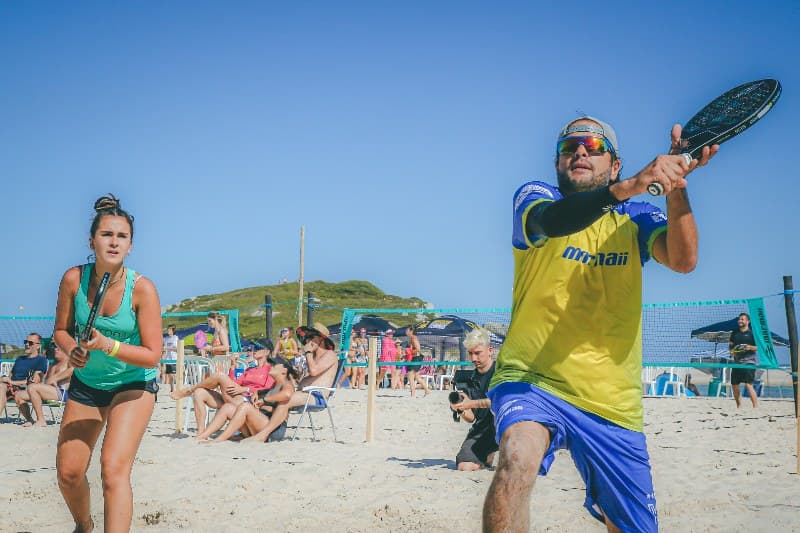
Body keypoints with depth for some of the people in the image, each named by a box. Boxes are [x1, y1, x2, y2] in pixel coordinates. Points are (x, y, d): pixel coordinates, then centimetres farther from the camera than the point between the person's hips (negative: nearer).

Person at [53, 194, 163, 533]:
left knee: (114, 469, -20)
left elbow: (152, 356, -20)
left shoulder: (142, 289, -22)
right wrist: (72, 350, -21)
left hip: (133, 385, -4)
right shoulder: (73, 279, -13)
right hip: (86, 383, 4)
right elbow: (61, 330, 1)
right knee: (68, 473, 6)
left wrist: (108, 345, -34)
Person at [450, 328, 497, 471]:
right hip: (481, 428, 4)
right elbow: (471, 418, 10)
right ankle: (488, 455, 17)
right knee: (464, 467, -16)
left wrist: (472, 403, -22)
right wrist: (461, 410, -13)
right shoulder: (472, 380, 12)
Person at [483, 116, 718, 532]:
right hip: (532, 380, -3)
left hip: (613, 404, 3)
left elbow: (683, 260, -14)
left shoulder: (635, 218, 8)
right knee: (518, 454, -35)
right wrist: (626, 187, -41)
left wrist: (675, 180, -29)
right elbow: (551, 221, -25)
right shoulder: (533, 197, 1)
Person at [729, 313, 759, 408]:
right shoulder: (734, 333, 14)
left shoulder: (752, 332, -2)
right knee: (734, 385, 9)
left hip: (748, 362, -6)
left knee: (748, 385, -17)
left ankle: (756, 406, -15)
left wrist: (751, 347, -21)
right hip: (737, 362, 6)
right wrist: (731, 350, 0)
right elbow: (730, 345, 21)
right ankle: (739, 406, 25)